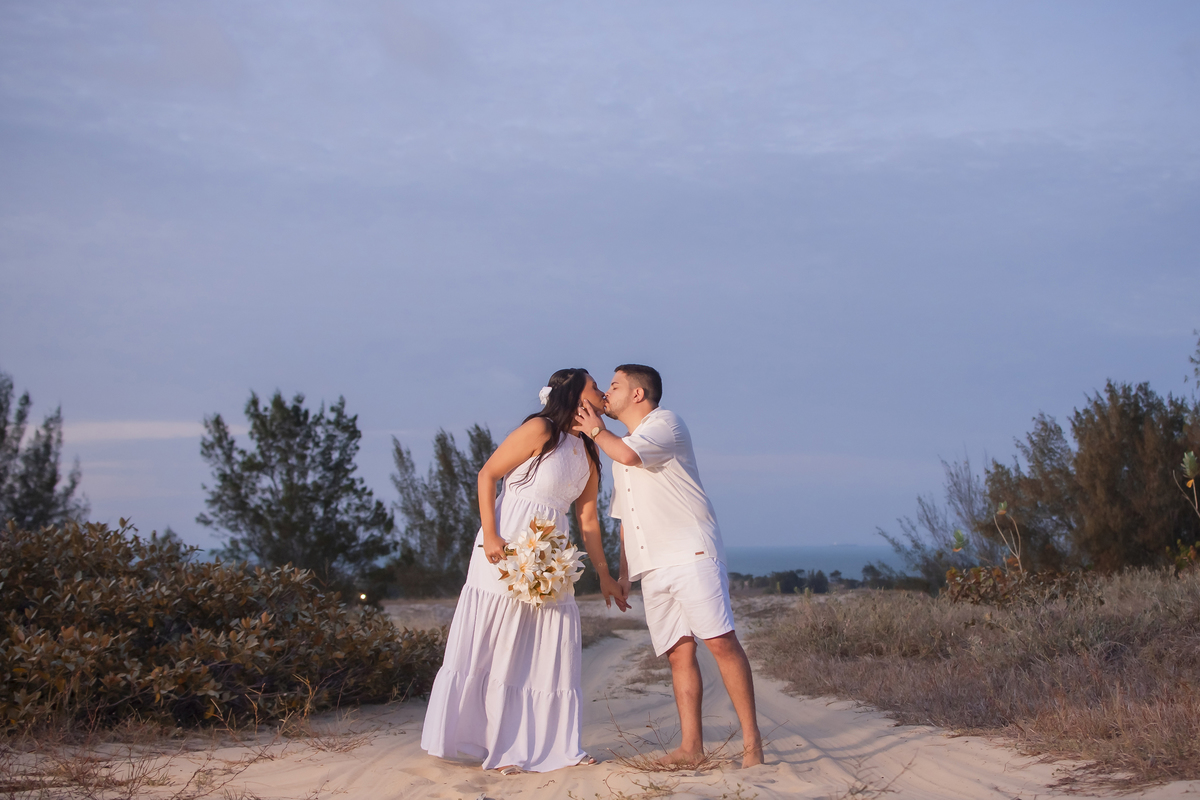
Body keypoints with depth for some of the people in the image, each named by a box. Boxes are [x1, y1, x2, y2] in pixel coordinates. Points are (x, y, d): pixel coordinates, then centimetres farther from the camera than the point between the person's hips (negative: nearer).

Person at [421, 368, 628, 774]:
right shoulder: (540, 430, -9)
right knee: (489, 642, -3)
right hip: (508, 545, -7)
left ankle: (546, 747, 10)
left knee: (549, 649, 5)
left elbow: (587, 517, 17)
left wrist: (604, 574, 16)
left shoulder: (588, 455, 13)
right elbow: (487, 474, -9)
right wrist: (490, 535, -17)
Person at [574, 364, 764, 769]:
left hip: (691, 554, -8)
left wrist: (596, 431, 1)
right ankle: (691, 744, 0)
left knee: (721, 641, -15)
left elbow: (629, 453, -19)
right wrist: (624, 572, 23)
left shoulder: (665, 423, 1)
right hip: (652, 568, 8)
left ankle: (751, 740, -14)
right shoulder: (618, 450, 27)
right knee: (679, 653, 1)